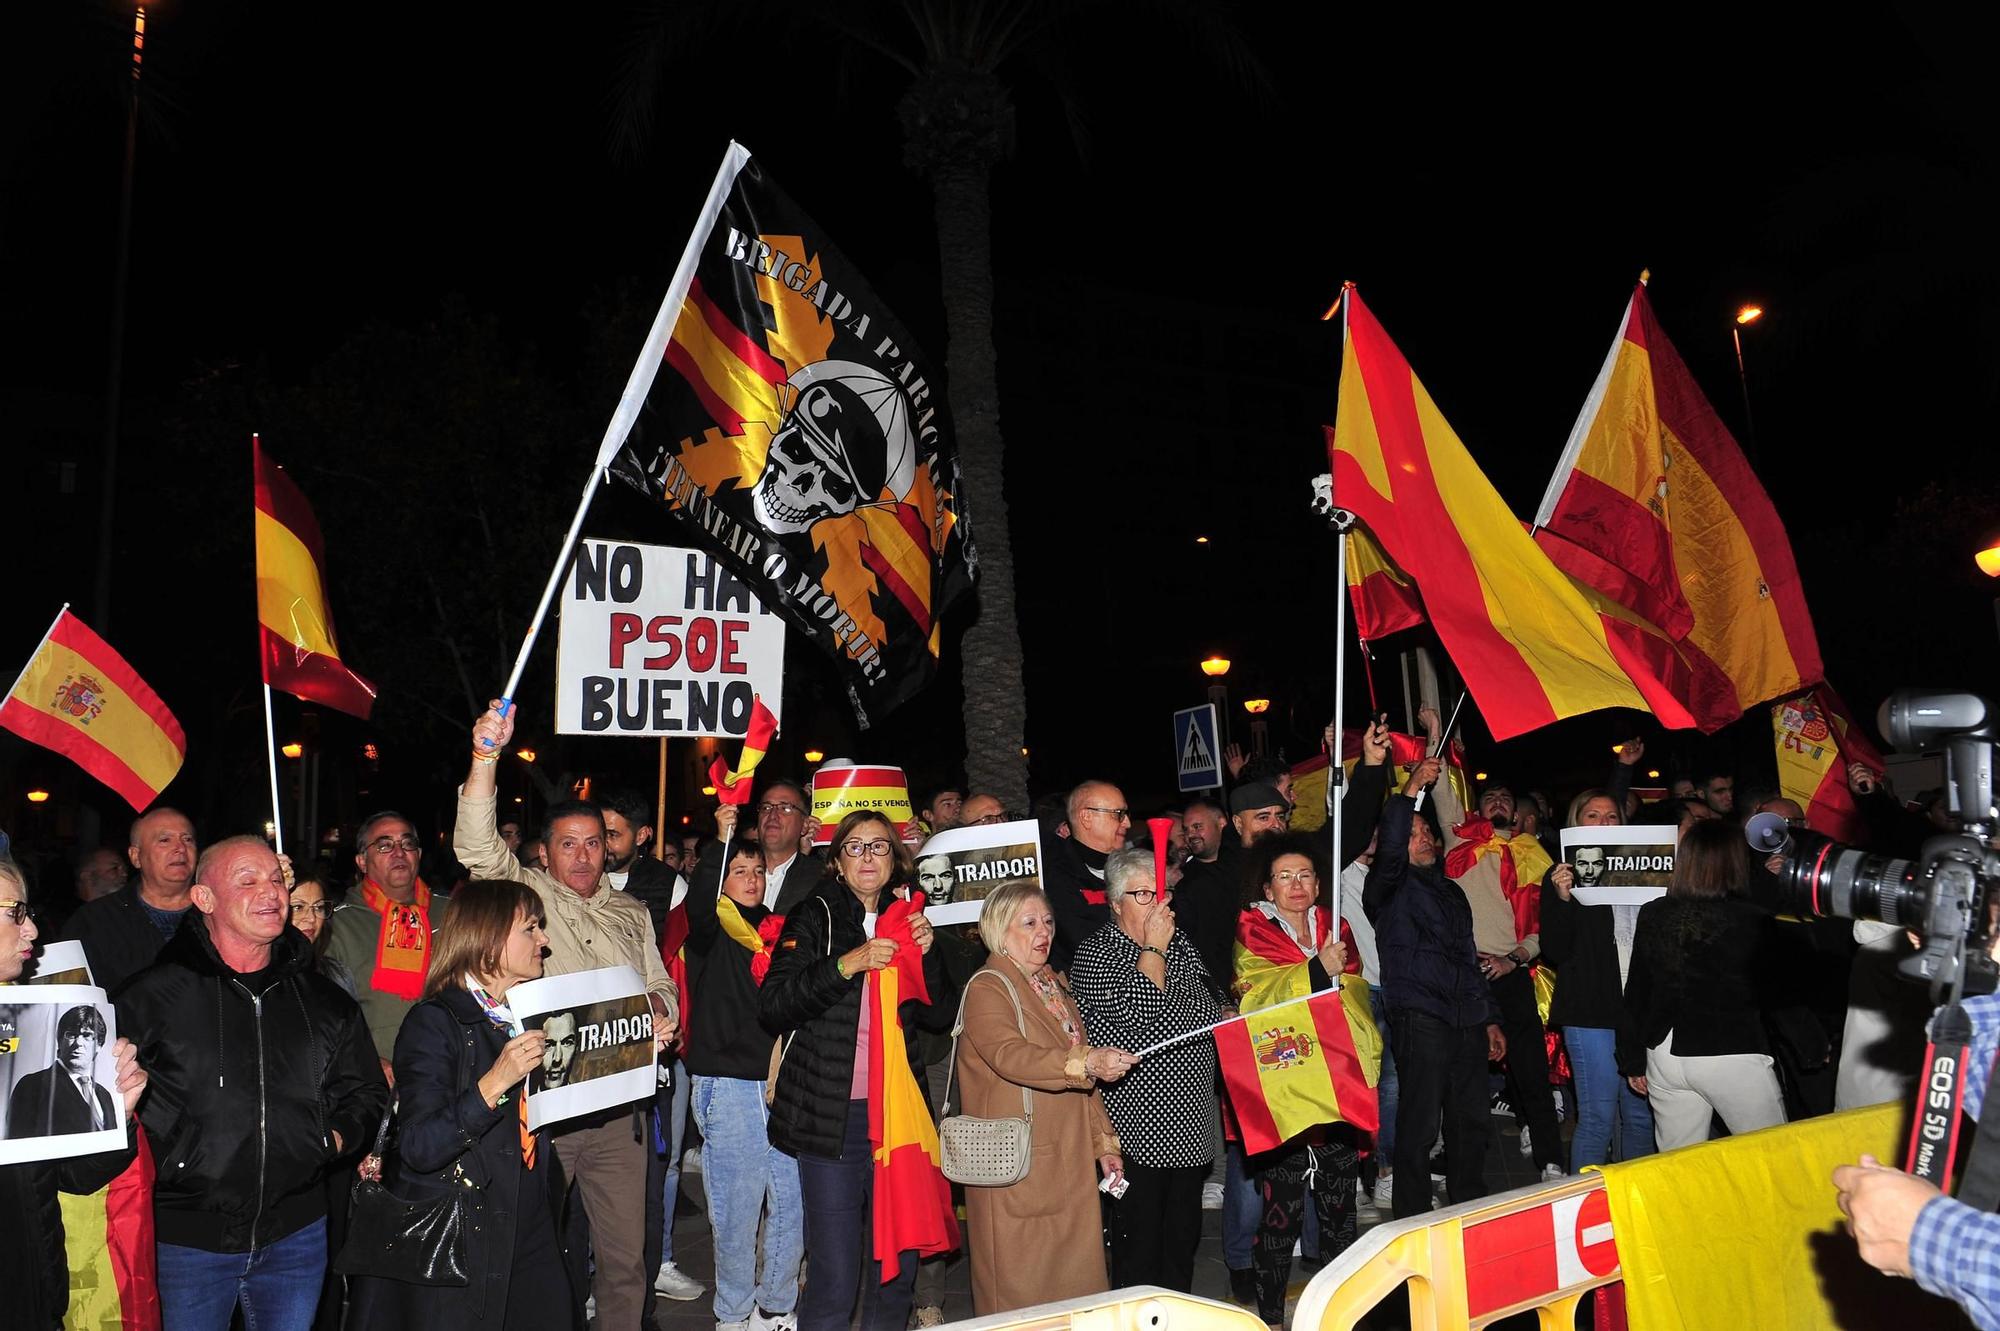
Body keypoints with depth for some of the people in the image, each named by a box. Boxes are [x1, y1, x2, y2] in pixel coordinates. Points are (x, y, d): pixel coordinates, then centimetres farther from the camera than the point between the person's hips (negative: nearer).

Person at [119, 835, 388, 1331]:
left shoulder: (325, 1001, 7)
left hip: (296, 1234, 3)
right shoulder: (150, 995, -5)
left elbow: (367, 1091, 17)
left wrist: (337, 1135, 1)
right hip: (185, 1237, -3)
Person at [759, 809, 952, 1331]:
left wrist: (927, 953, -6)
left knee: (897, 1265, 10)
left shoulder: (906, 920, 12)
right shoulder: (814, 918, -2)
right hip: (832, 1114, -4)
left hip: (897, 1108, 4)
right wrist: (848, 964, -22)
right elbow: (771, 1007, -14)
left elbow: (939, 1014, 10)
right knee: (835, 1278, -4)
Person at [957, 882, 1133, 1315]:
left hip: (1070, 1161, 7)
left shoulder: (1054, 984, 17)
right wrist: (1087, 1062, -40)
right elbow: (1010, 1055, -28)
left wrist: (1104, 1142, 17)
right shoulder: (987, 988, -9)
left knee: (1074, 1278, 10)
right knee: (1022, 1288, 0)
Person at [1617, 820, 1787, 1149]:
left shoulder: (1652, 915, 0)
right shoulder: (1753, 921, -12)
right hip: (1734, 1056, -4)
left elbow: (1636, 994, 5)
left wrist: (1633, 1060, 12)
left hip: (1666, 1056, 4)